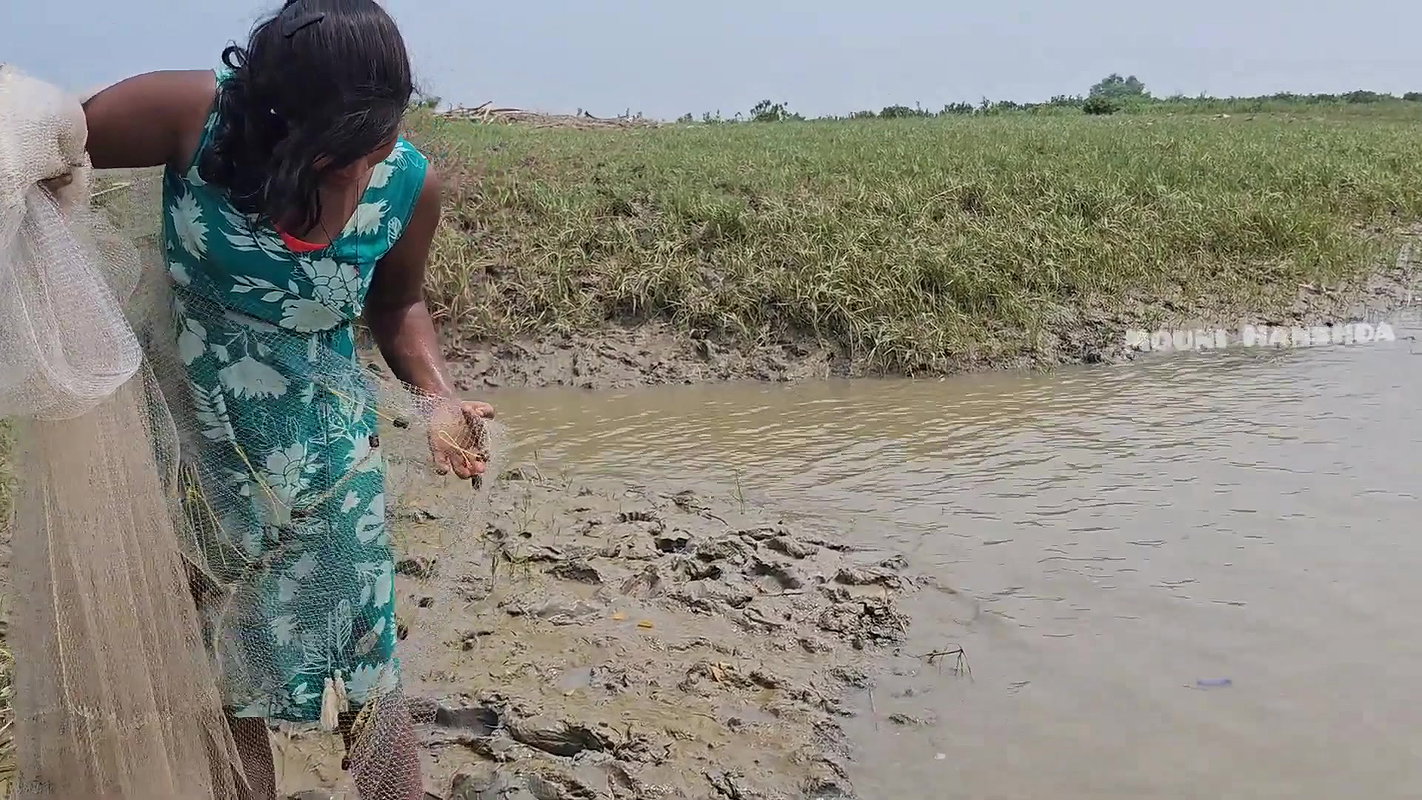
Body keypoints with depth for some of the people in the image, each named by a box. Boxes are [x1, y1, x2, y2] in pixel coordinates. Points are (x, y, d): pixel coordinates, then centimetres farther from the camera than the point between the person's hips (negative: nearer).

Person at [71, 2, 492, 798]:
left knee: (370, 686, 10)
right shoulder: (196, 116, -19)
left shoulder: (409, 184, -12)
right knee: (225, 699, 17)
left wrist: (440, 395, -10)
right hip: (192, 463, 0)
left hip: (329, 467, 0)